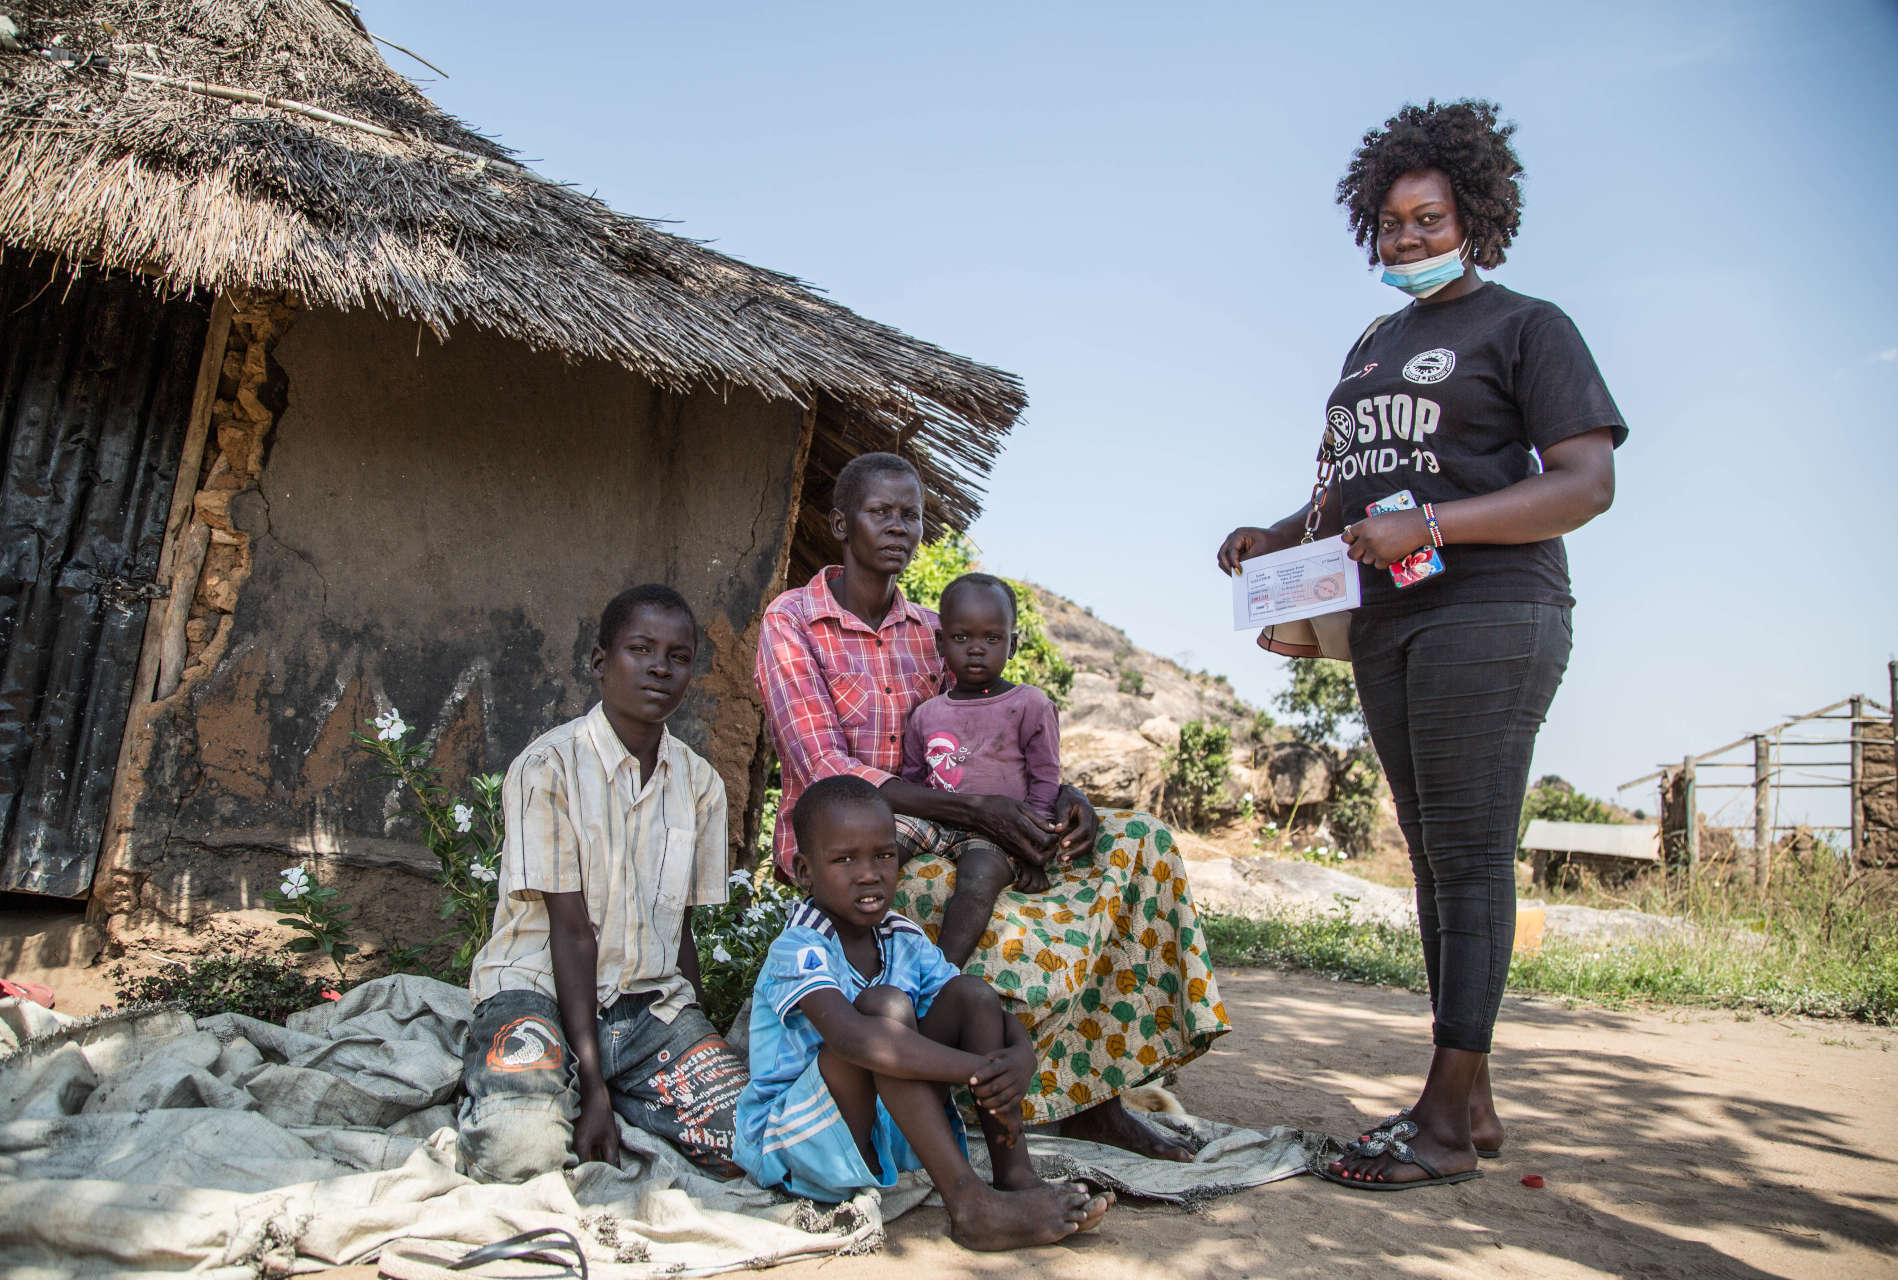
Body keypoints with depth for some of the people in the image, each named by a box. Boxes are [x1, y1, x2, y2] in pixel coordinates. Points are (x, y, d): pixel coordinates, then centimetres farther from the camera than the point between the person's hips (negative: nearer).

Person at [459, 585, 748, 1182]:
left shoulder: (699, 783, 7)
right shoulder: (549, 767, -10)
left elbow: (679, 930, 10)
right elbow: (572, 931, -13)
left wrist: (703, 1054, 2)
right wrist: (592, 1085, -16)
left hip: (652, 1001, 5)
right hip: (542, 990, -4)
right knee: (523, 1149, -34)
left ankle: (627, 1107, 8)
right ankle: (492, 1088, 3)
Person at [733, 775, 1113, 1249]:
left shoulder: (904, 941, 2)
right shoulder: (797, 950, -21)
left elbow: (993, 1015, -1)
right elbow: (850, 1035, -40)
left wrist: (1021, 1058, -26)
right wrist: (979, 1071, -39)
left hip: (885, 1134, 7)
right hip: (791, 1146, -7)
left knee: (970, 992, -8)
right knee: (884, 1005, -30)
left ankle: (1015, 1176, -15)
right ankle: (968, 1203, -31)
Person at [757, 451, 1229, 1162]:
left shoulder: (930, 632, 16)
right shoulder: (791, 623, -4)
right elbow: (825, 776, -16)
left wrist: (1063, 798, -10)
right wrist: (974, 810, -25)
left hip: (939, 837, 7)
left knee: (1140, 845, -10)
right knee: (1022, 946, -35)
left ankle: (1094, 1096, -10)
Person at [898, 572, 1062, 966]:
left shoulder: (1029, 705, 5)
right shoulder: (924, 716, 15)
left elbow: (1045, 782, 3)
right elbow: (911, 782, 19)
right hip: (935, 826, 4)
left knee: (978, 878, -36)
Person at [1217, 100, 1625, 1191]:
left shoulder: (1527, 326, 0)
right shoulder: (1373, 348, 22)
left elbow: (1588, 484, -10)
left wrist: (1428, 526, -20)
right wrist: (1278, 537, 11)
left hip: (1489, 611, -7)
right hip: (1387, 622, 7)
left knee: (1469, 852, -8)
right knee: (1435, 854, 7)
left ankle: (1449, 1118, -2)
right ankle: (1469, 1102, 15)